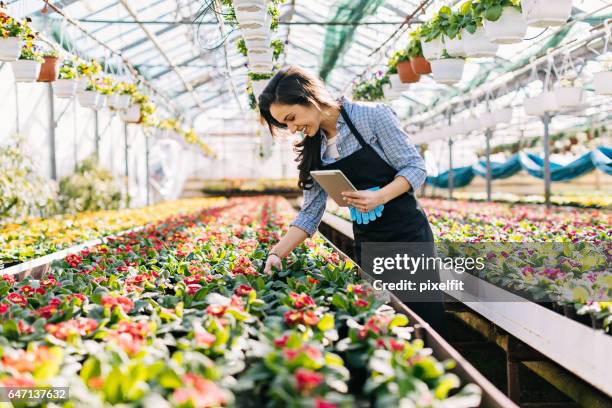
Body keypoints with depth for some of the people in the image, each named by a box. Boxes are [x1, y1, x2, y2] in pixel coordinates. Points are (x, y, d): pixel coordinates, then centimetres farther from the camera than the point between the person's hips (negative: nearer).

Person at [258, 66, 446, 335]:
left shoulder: (372, 116, -10)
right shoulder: (314, 151, 6)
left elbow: (415, 167, -10)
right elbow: (310, 214, 5)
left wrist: (379, 197, -26)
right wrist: (277, 253, -7)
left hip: (407, 233, -5)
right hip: (366, 241, 5)